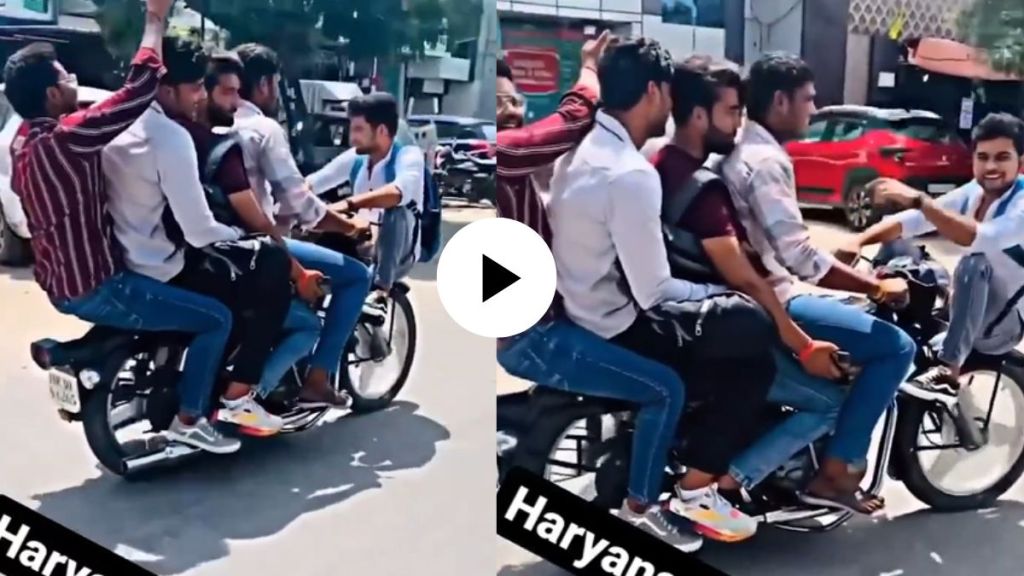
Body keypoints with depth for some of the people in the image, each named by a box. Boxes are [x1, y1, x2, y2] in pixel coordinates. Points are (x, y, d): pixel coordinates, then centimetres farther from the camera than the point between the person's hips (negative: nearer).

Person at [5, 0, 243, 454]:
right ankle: (189, 420, 2)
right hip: (95, 286, -10)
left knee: (173, 278, 33)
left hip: (62, 280, 10)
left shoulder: (24, 141, 6)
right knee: (216, 318, -7)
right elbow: (138, 91, -26)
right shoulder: (63, 139, -24)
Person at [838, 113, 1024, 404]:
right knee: (896, 248, 2)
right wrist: (859, 241, -30)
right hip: (971, 316, 7)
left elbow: (982, 238, -41)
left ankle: (948, 374, -33)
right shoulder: (972, 193, -1)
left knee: (978, 260, -35)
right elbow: (908, 223, -12)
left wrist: (919, 199, -47)